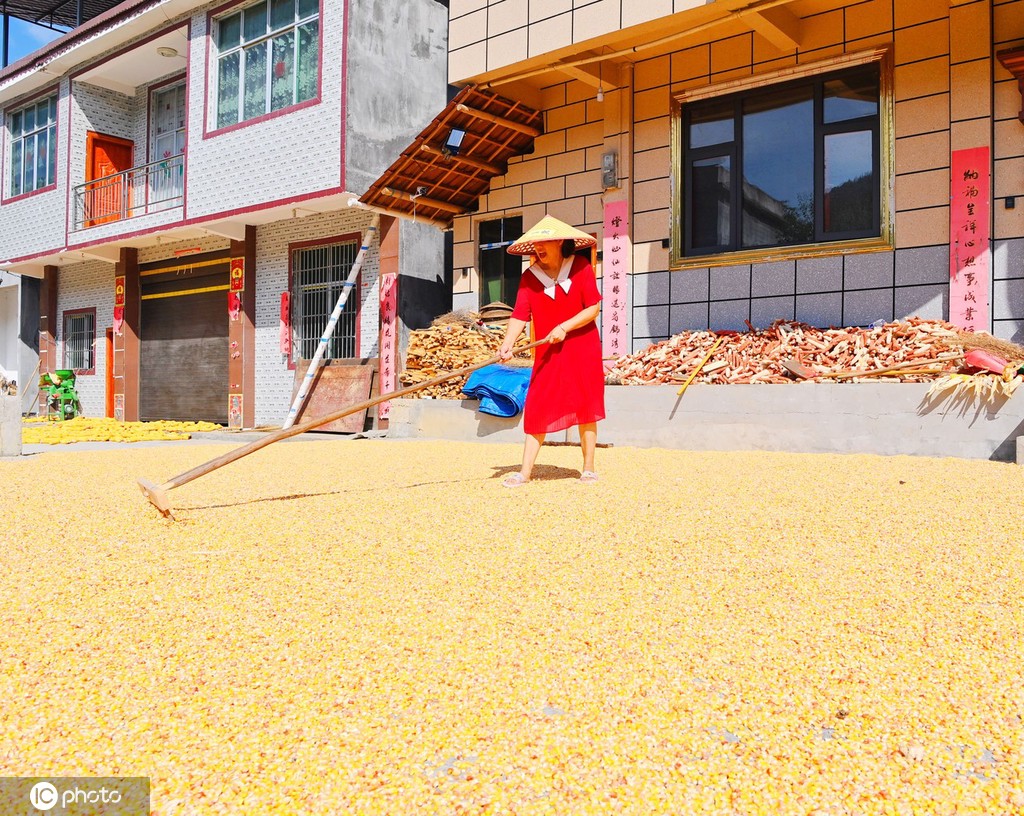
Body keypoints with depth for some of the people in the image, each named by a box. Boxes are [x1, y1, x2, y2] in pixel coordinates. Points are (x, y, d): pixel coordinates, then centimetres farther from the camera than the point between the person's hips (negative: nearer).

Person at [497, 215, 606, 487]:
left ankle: (588, 469, 16)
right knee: (537, 410, -2)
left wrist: (565, 327, -19)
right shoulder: (530, 276, 0)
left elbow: (594, 308, -8)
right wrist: (507, 343, -25)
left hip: (582, 351, -1)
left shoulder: (581, 267, -5)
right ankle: (525, 472, 2)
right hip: (547, 354, 2)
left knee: (585, 409, 5)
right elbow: (520, 315, -9)